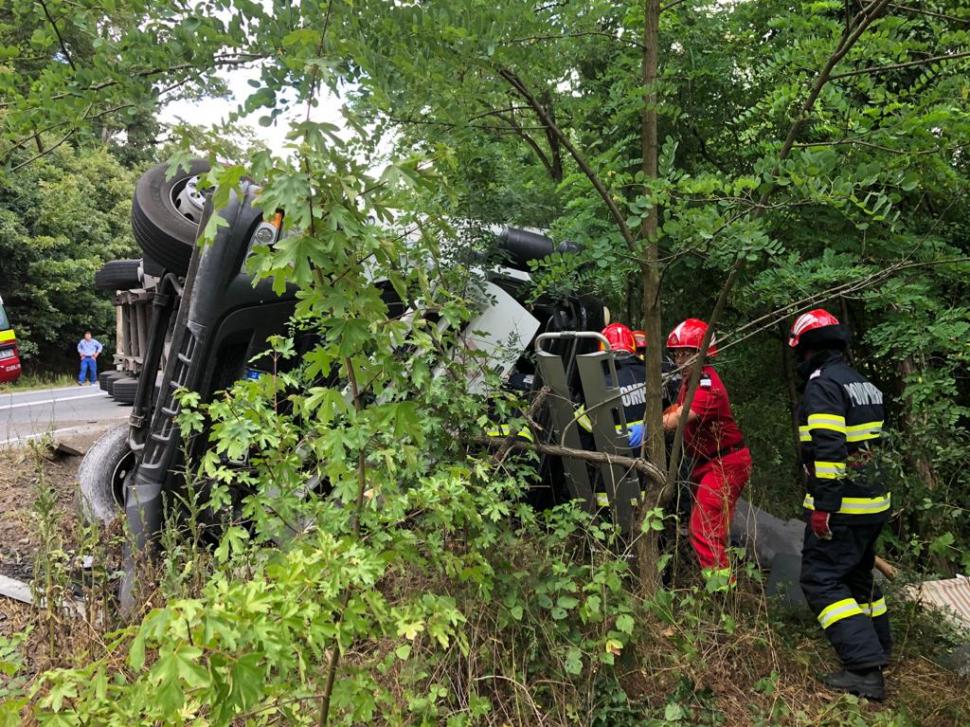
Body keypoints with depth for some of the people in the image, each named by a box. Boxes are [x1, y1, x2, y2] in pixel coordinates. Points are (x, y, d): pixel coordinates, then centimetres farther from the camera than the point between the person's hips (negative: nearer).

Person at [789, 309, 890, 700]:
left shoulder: (822, 386, -15)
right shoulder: (864, 385, 15)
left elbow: (829, 449, -24)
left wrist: (823, 505, -23)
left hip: (842, 507, -10)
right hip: (873, 502, 10)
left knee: (822, 580, -6)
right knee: (858, 575, 23)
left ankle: (865, 669, -10)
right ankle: (878, 648, 36)